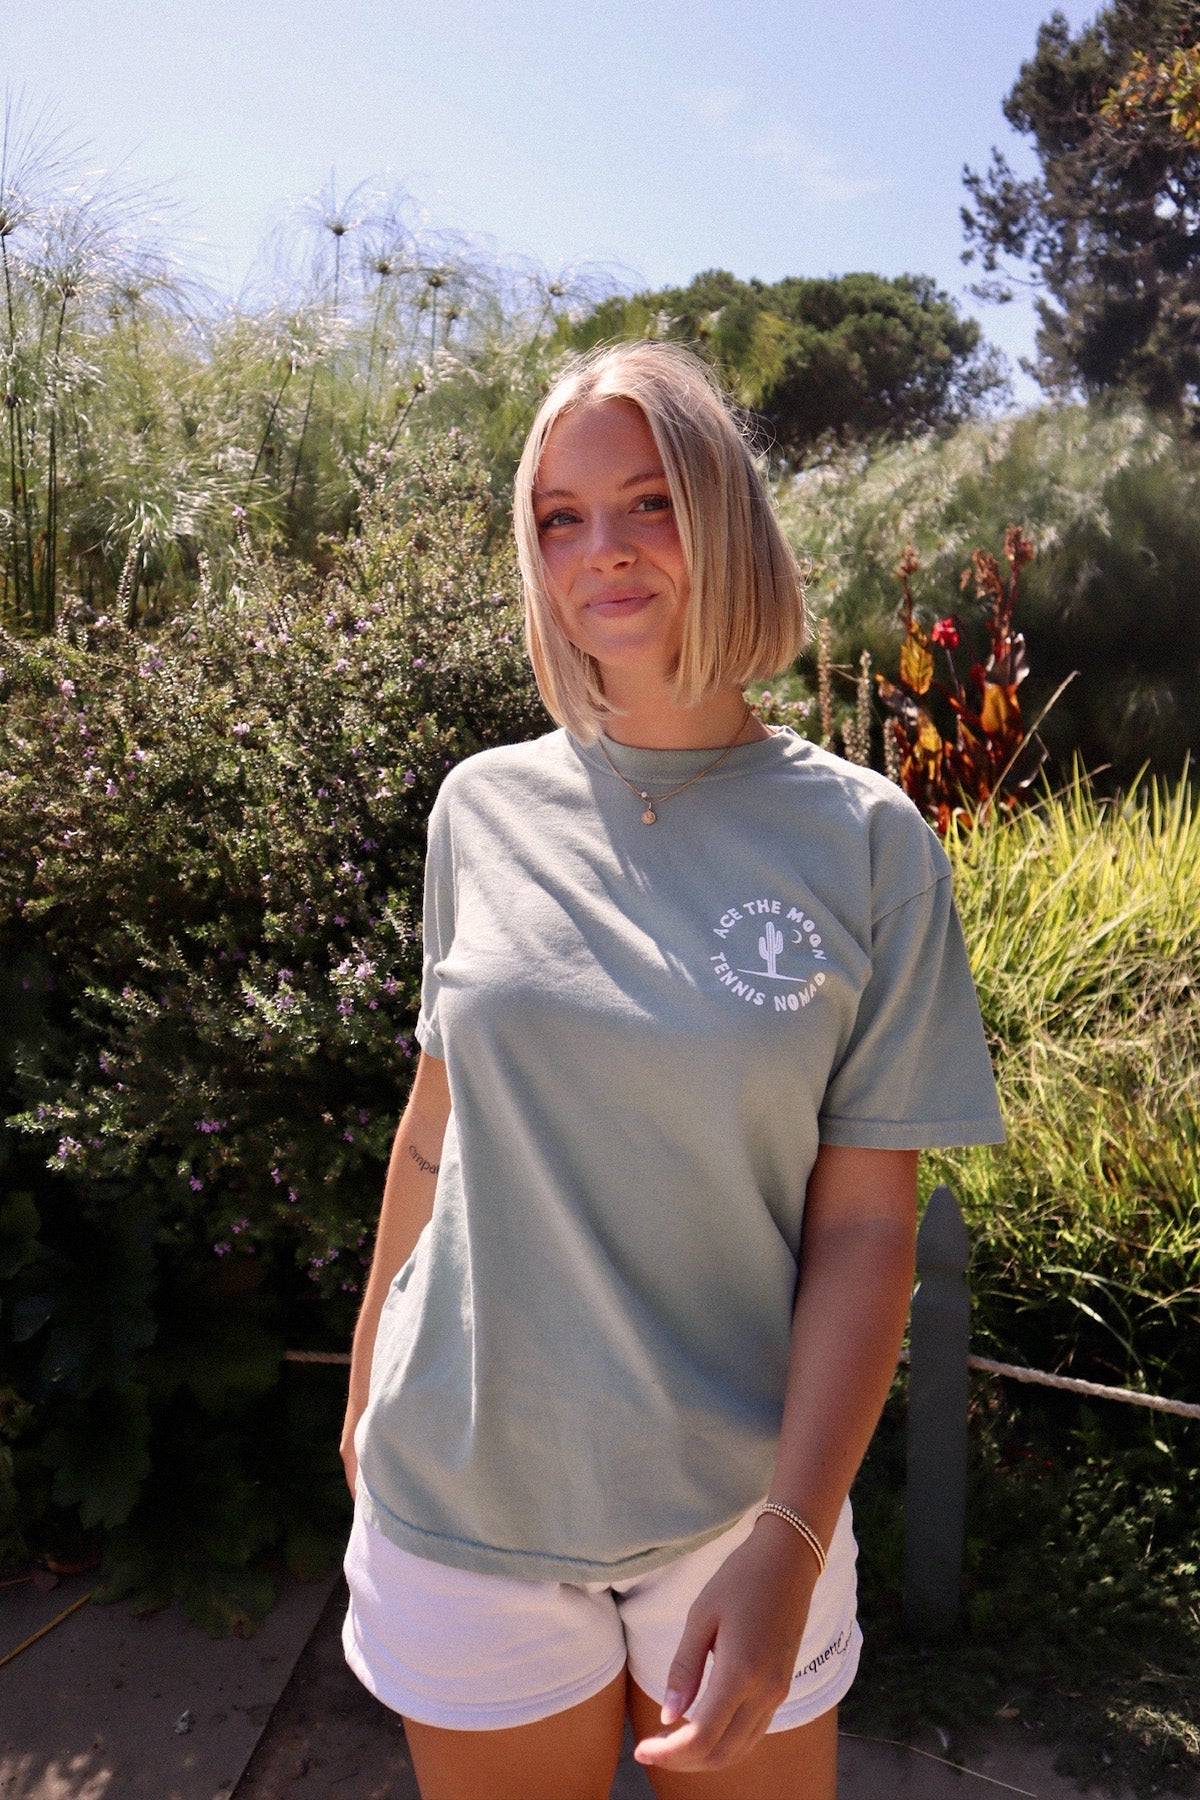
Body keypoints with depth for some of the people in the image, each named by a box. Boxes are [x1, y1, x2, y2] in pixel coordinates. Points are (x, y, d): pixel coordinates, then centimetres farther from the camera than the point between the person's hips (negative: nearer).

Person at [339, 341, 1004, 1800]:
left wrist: (791, 1538, -17)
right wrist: (367, 1392, 13)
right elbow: (438, 1124, 6)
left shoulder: (865, 841, -9)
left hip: (738, 1503, -1)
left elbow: (865, 1223, -9)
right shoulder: (486, 811, -3)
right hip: (458, 1501, 2)